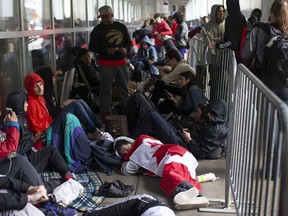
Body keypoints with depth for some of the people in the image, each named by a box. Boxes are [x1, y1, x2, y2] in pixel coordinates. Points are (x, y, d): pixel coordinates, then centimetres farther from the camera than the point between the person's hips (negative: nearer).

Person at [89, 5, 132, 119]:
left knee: (124, 88, 12)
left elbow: (128, 42, 15)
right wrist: (106, 50, -20)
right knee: (106, 89, 0)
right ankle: (105, 113, 8)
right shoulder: (98, 30, -2)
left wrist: (125, 49, -8)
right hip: (106, 64, -4)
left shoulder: (121, 27, 9)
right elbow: (92, 47, -5)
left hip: (121, 62, 4)